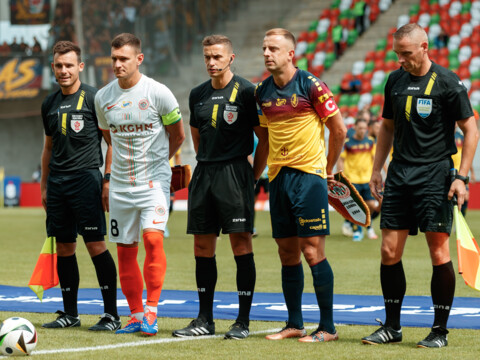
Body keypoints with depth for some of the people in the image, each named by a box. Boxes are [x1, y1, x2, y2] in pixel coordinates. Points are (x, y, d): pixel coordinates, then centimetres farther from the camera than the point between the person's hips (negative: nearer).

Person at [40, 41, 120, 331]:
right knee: (64, 247, 7)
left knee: (95, 244, -9)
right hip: (57, 182, 6)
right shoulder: (49, 104, 14)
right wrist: (44, 185, 19)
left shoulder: (93, 98, -4)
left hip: (86, 178, -6)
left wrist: (107, 182, -10)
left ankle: (112, 314, -6)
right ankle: (70, 313, 14)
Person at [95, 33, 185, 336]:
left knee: (153, 237, -21)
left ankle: (151, 311, -14)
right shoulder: (103, 97, 2)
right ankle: (136, 315, 17)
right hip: (120, 184, 4)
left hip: (154, 181, -4)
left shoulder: (158, 93, -9)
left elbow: (178, 135, 3)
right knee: (125, 250, 6)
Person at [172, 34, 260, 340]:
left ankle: (243, 321, -1)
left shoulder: (245, 91, -6)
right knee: (203, 246, 6)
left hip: (235, 173, -6)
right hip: (204, 173, 6)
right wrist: (207, 162, 17)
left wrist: (253, 171, -4)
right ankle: (205, 320, 13)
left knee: (241, 244, -5)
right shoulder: (198, 94, 12)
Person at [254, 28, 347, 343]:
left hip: (308, 174, -6)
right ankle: (295, 325, 16)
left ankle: (328, 328, -3)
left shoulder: (311, 86, -8)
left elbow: (339, 130, -3)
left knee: (312, 250, -8)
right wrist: (253, 178, 19)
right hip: (278, 176, 6)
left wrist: (328, 169, 3)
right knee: (288, 253, 8)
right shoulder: (263, 92, 10)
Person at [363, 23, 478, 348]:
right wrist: (377, 169, 15)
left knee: (439, 253, -5)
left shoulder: (448, 83, -7)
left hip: (434, 175, -5)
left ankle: (440, 330, 3)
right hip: (399, 175, 5)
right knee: (390, 251, 2)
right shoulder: (395, 81, 10)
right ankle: (392, 326, 13)